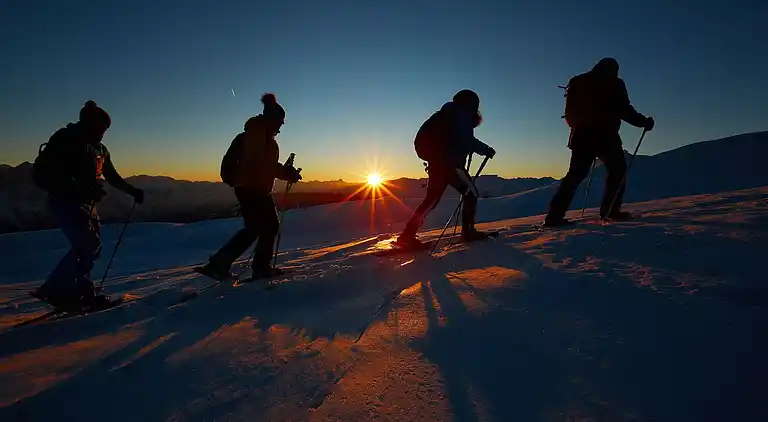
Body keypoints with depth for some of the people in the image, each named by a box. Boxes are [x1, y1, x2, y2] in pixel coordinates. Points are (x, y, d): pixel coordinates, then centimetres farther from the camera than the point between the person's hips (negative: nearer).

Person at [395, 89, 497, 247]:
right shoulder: (462, 115, -3)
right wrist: (486, 150, -5)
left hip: (436, 161, 8)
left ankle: (407, 235, 0)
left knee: (432, 198, 7)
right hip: (449, 163, -8)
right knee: (471, 193, 5)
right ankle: (468, 231, 5)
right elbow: (467, 141, -15)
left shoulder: (447, 115, 23)